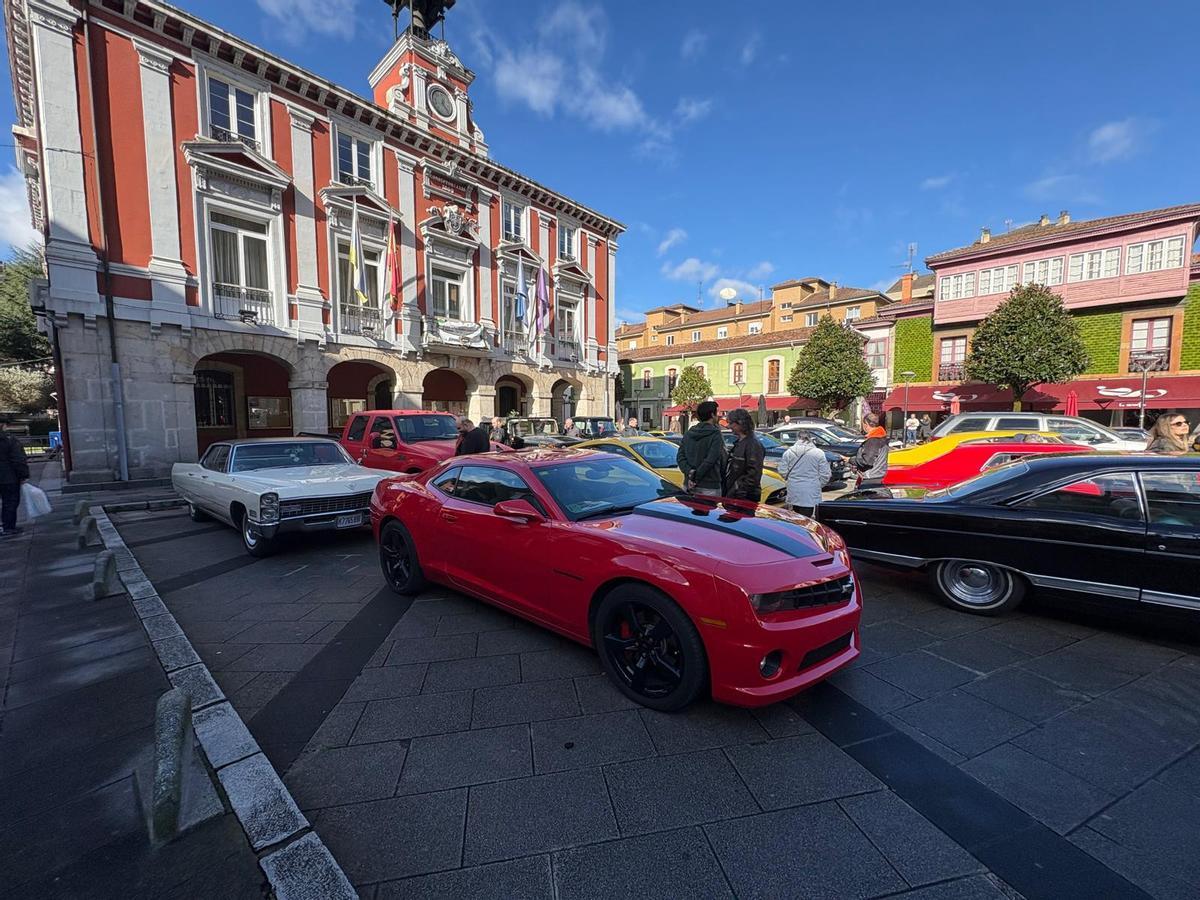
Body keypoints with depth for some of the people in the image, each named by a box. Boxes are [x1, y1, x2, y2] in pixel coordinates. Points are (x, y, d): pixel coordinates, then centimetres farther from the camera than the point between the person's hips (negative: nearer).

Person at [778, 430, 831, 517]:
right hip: (811, 494, -2)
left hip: (793, 493, 2)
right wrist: (818, 486, 14)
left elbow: (782, 472, 1)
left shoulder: (788, 452, 1)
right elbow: (825, 475, -3)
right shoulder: (818, 453, -4)